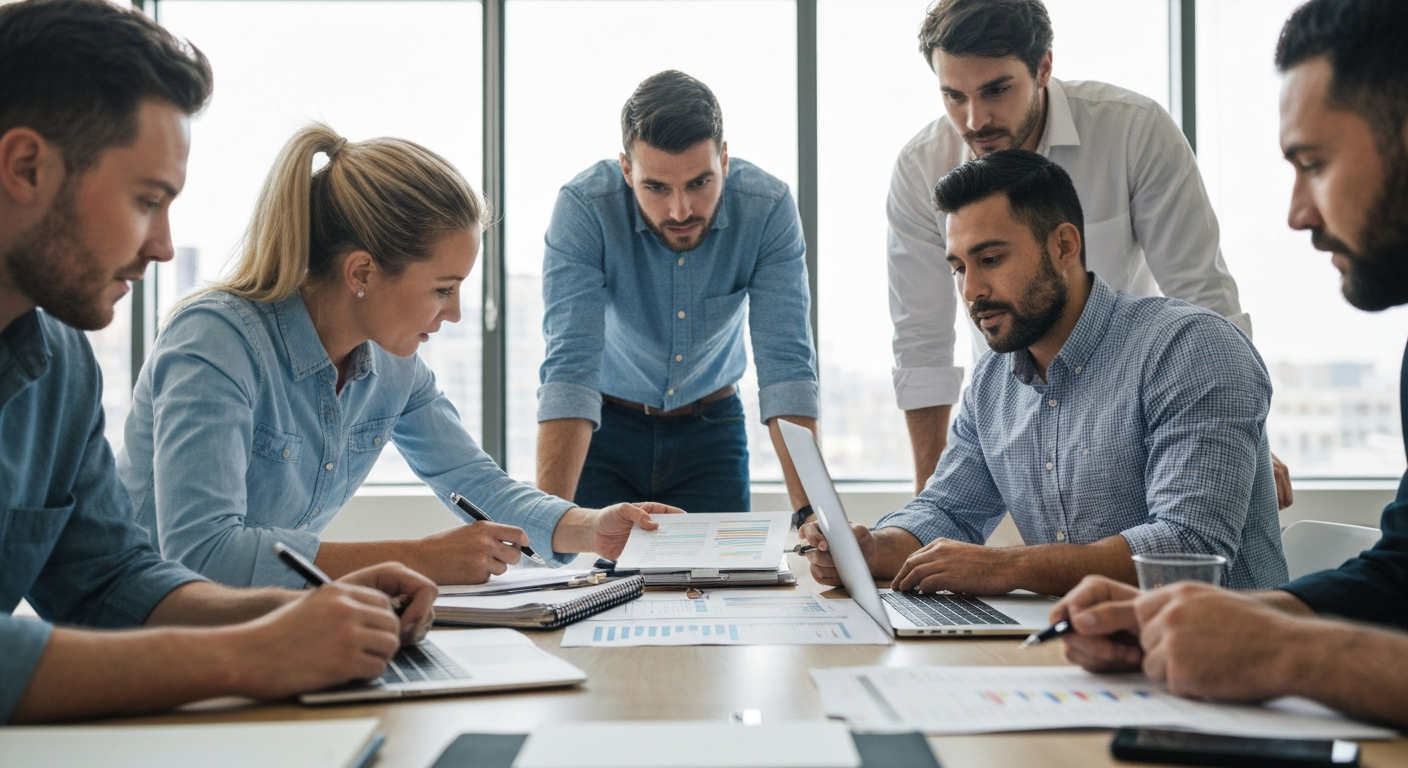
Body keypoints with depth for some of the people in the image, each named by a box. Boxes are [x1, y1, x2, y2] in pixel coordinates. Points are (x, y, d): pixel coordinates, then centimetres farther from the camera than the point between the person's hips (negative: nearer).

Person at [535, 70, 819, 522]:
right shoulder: (583, 208, -27)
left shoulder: (768, 209, -22)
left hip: (711, 429, 1)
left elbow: (786, 366, -25)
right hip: (603, 429, -1)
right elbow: (570, 368, -33)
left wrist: (811, 511, -36)